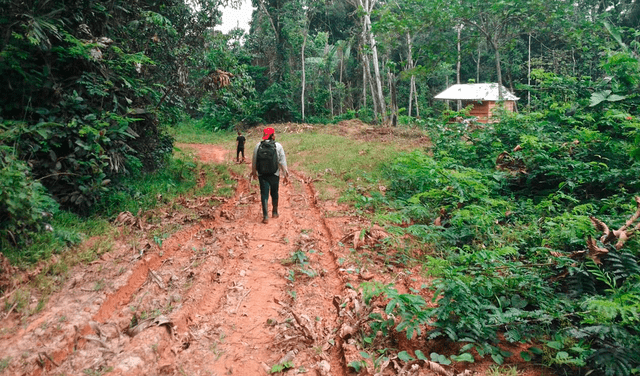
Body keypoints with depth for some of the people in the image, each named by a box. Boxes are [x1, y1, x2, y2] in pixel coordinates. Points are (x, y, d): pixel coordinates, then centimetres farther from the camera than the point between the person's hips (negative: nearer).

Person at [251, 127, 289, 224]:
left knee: (264, 194, 3)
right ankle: (275, 212, 33)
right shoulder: (278, 146, -7)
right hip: (274, 175, -1)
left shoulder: (258, 146, -1)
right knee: (274, 194, 16)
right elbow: (282, 161, -6)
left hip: (262, 175, 1)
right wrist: (285, 175, 2)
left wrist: (254, 171, 23)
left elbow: (254, 161, 7)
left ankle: (265, 216, -4)